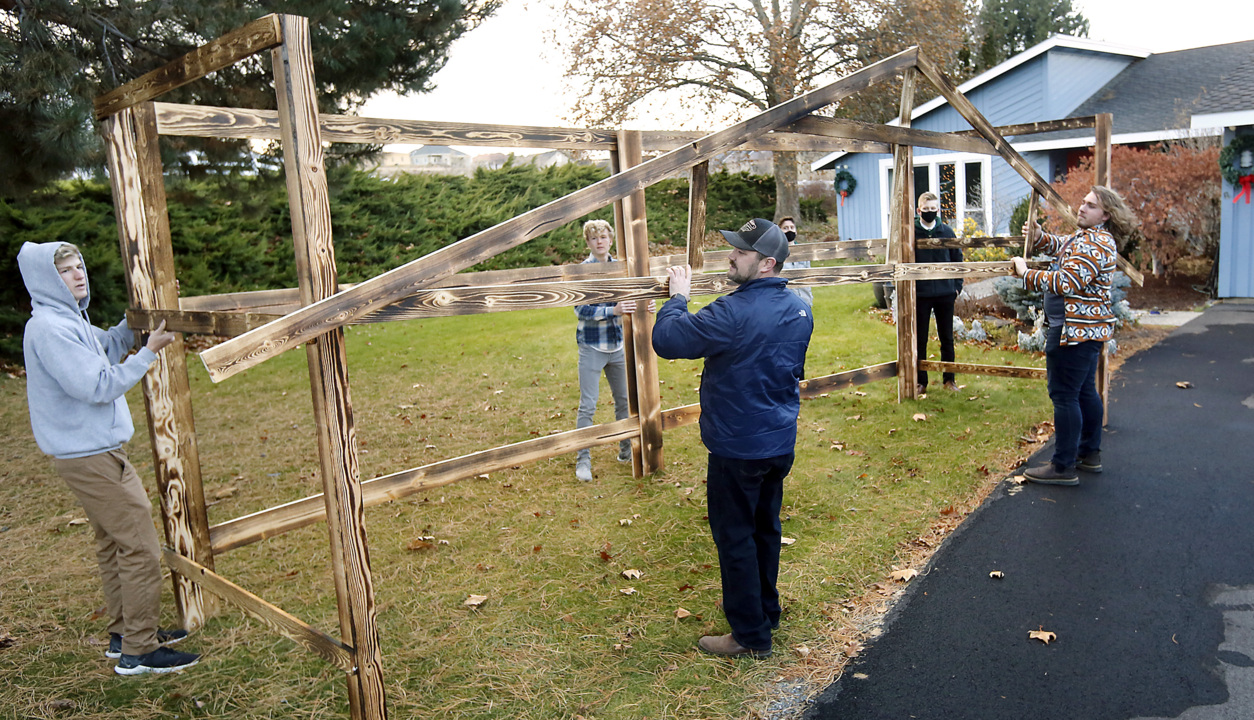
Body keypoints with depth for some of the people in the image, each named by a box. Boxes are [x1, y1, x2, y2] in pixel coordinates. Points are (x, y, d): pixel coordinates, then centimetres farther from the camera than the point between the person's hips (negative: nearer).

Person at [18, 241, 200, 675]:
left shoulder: (68, 319, 11)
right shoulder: (48, 328, -20)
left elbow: (107, 348, 25)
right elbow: (97, 386, -24)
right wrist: (150, 352, -20)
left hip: (95, 449, 11)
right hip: (87, 456, -11)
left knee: (115, 542, 18)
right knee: (140, 547, -7)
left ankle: (125, 633, 29)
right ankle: (139, 651, 1)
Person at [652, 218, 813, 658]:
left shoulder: (735, 313, -25)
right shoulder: (798, 310, 4)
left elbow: (666, 340, -22)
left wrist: (678, 296, -7)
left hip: (739, 448, -8)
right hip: (781, 443, 8)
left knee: (735, 537, 5)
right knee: (766, 529, 22)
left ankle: (751, 635, 16)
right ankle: (767, 612, 37)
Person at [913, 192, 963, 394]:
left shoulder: (947, 231, 3)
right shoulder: (911, 232, -3)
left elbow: (957, 259, 11)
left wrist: (957, 285, 5)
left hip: (945, 293, 2)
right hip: (920, 294, -2)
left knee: (947, 338, 10)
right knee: (920, 339, 5)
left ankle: (949, 379, 22)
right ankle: (921, 381, 15)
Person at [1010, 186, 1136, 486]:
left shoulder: (1094, 245, -19)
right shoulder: (1087, 236, 15)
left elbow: (1066, 283, -26)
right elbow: (1061, 245, 28)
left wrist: (1026, 274, -17)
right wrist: (1038, 236, 6)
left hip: (1073, 330, -11)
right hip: (1089, 329, 11)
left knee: (1064, 395, -8)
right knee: (1085, 391, 18)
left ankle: (1063, 467, -3)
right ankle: (1090, 454, 30)